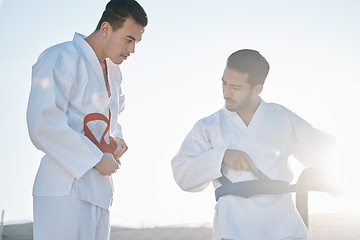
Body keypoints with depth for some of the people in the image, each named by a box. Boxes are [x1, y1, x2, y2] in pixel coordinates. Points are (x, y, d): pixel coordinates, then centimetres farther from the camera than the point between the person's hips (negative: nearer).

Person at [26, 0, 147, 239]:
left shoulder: (113, 72, 19)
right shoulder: (61, 58, -9)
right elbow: (43, 125, -19)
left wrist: (116, 139, 10)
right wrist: (97, 159, -14)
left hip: (99, 192, 9)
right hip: (65, 190, -8)